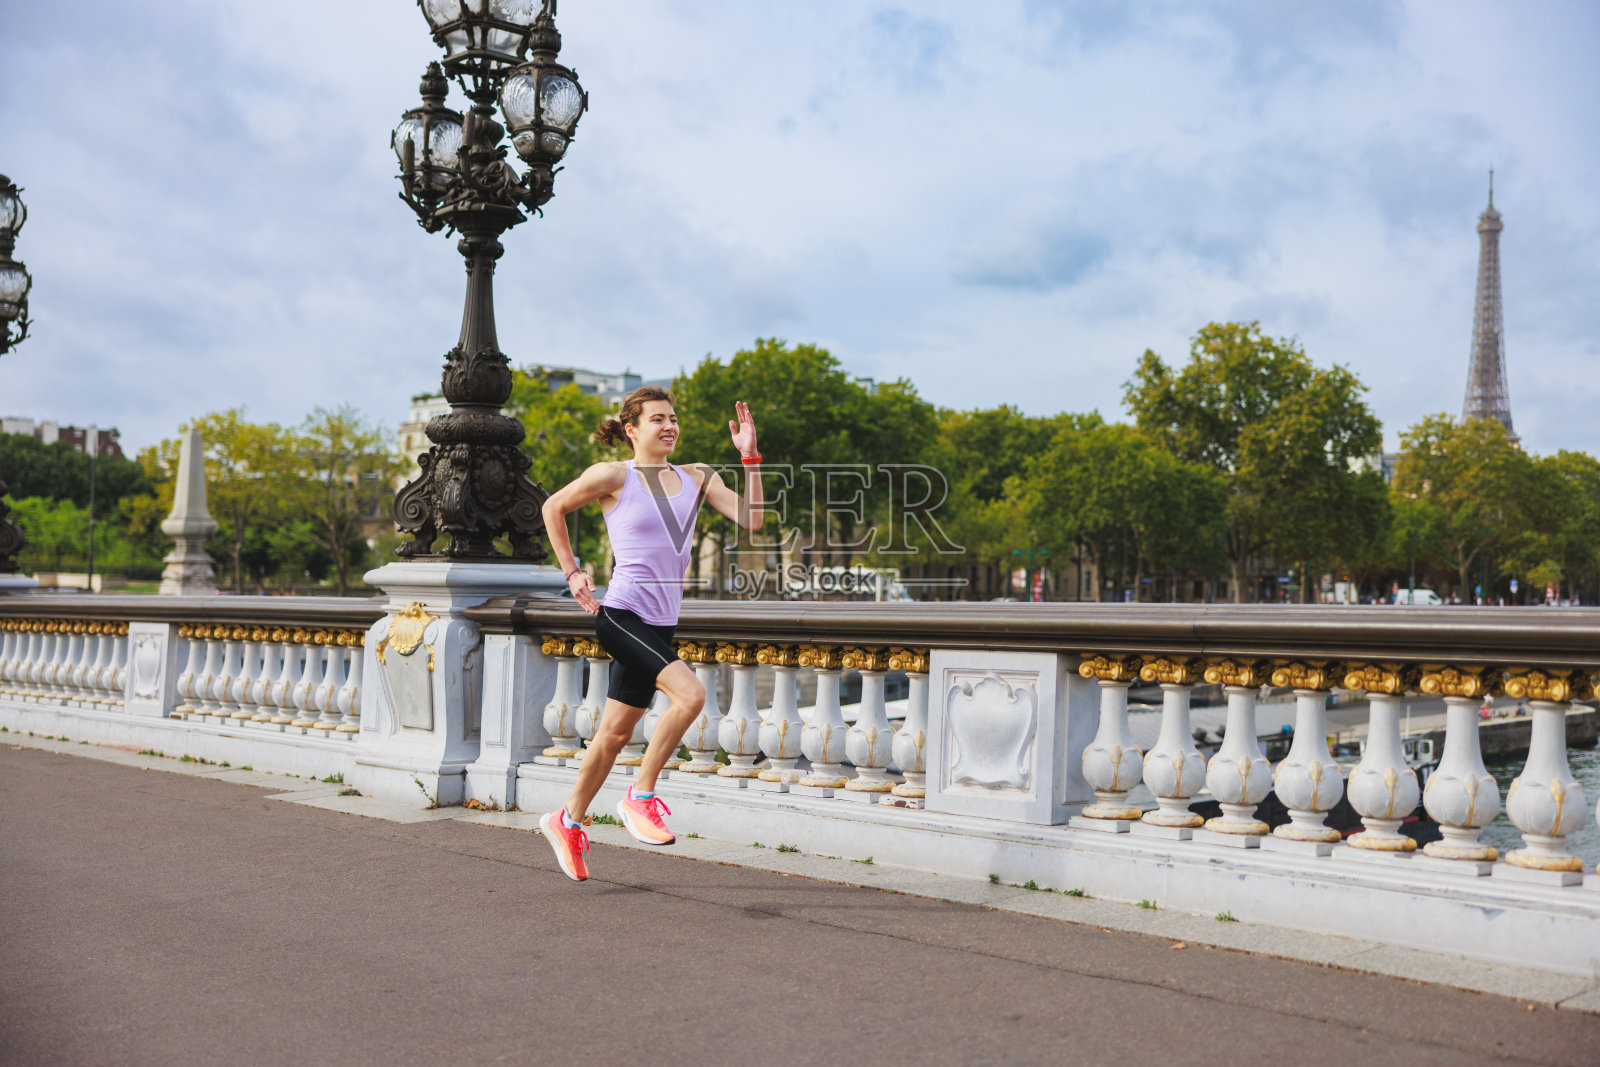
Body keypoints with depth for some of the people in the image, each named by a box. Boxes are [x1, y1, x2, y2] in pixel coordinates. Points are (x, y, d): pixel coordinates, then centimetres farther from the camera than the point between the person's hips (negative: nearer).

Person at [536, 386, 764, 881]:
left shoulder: (696, 477, 9)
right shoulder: (614, 476, -4)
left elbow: (750, 519, -1)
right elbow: (553, 507, 8)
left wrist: (750, 456, -5)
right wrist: (572, 572, 4)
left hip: (660, 624, 6)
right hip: (622, 614, -6)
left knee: (616, 732, 12)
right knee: (690, 694, -24)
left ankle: (568, 821, 31)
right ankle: (640, 796, -8)